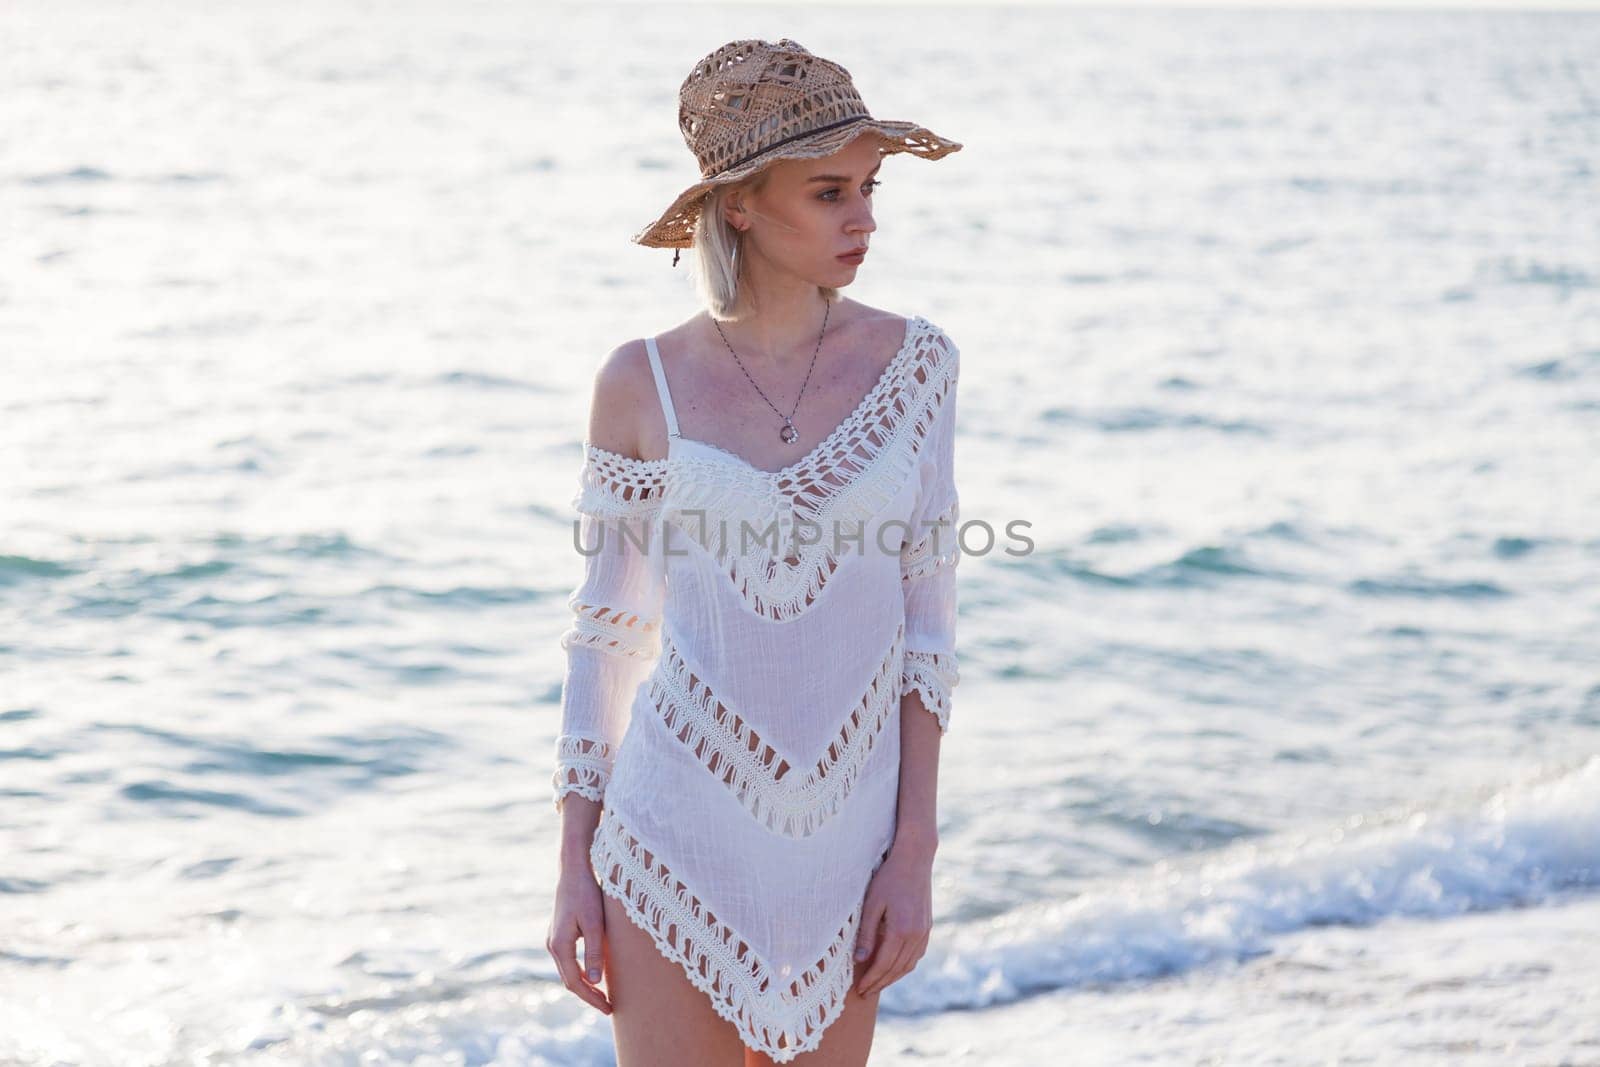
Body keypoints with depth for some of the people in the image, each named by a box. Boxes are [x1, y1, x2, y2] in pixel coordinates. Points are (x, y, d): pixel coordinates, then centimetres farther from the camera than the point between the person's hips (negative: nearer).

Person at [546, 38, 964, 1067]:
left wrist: (915, 853, -4)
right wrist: (574, 866, 0)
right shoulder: (643, 384, -4)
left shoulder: (912, 362, -1)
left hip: (844, 837, 1)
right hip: (676, 831, -1)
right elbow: (605, 632, 3)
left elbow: (927, 618, 1)